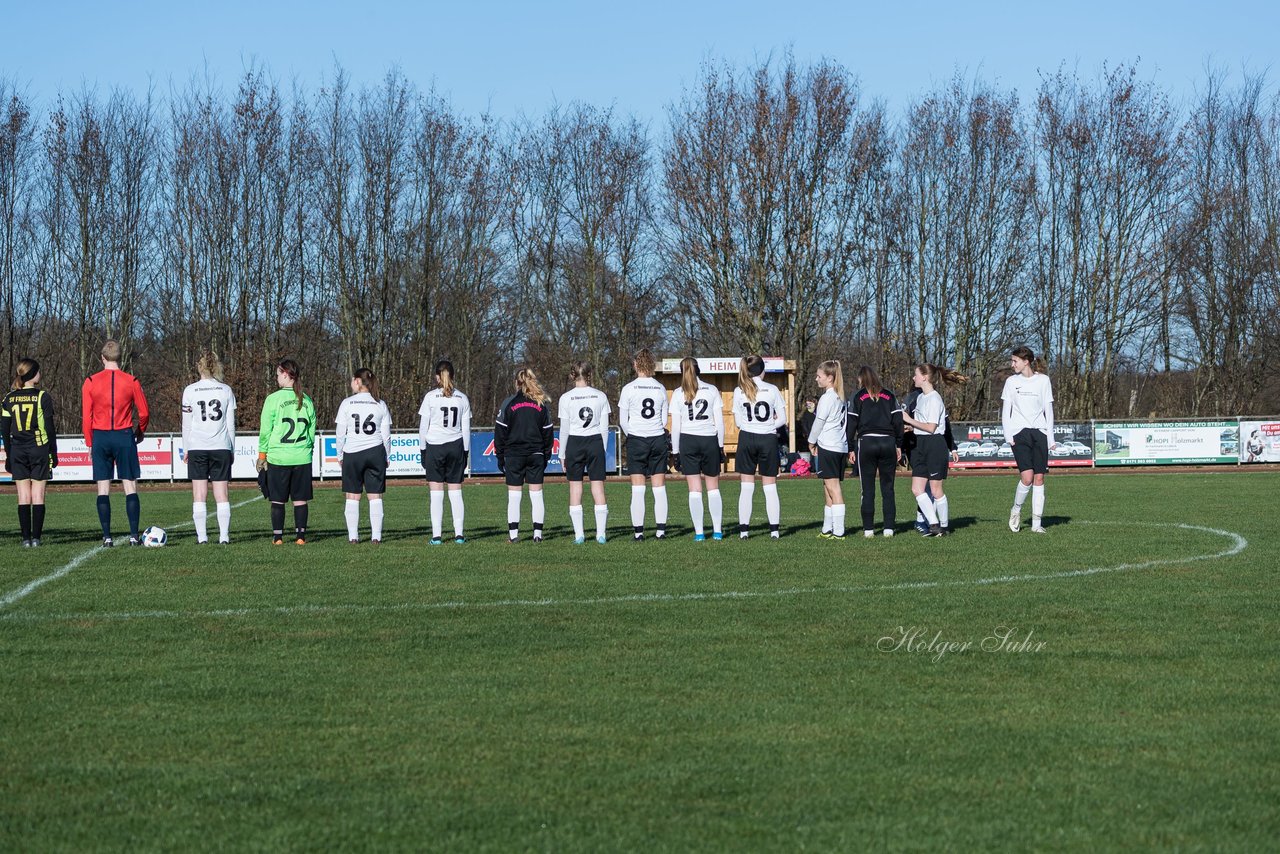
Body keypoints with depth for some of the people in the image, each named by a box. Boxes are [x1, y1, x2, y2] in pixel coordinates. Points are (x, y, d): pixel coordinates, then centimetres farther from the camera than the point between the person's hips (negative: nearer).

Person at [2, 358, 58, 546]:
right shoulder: (43, 397, -6)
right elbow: (50, 427, -6)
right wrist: (54, 453, 1)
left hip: (17, 451, 3)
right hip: (39, 449, -3)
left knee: (23, 496, 4)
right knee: (38, 495, 1)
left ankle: (26, 538, 1)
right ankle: (36, 537, -1)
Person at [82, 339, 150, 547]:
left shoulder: (91, 382, -1)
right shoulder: (131, 381, -1)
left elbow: (86, 417, 0)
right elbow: (144, 413, 4)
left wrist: (90, 443, 9)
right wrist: (140, 432, 22)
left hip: (100, 437, 0)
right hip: (124, 437, 0)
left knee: (103, 489, 4)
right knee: (130, 486, 3)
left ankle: (106, 537, 1)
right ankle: (134, 536, -3)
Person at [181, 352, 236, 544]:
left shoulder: (190, 391, -1)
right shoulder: (226, 390, 3)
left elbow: (186, 424, 1)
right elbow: (231, 424, 6)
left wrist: (186, 449, 9)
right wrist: (232, 450, 13)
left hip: (197, 448, -1)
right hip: (221, 447, 1)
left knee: (199, 495, 2)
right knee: (222, 494, 2)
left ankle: (202, 536, -3)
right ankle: (224, 535, -3)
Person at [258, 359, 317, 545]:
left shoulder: (273, 399, -7)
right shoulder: (306, 400, 4)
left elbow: (265, 430, -3)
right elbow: (312, 430, 10)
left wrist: (262, 455, 5)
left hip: (278, 457, -3)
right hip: (302, 458, 3)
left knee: (277, 500, 5)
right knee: (300, 499, 7)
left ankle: (277, 537, 5)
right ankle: (300, 535, 6)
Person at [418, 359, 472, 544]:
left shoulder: (430, 397, -5)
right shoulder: (462, 398, 3)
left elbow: (423, 427, -4)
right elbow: (466, 428, 6)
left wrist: (422, 450, 3)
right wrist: (465, 451, 13)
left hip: (434, 447, -2)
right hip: (456, 446, 2)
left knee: (436, 493, 0)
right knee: (456, 491, 7)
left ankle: (436, 535, -3)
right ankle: (459, 534, 5)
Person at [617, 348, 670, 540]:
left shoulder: (629, 389, -6)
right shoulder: (660, 388, 4)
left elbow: (622, 420, -4)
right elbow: (665, 419, 7)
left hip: (636, 440, -3)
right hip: (658, 439, 3)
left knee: (637, 488, 0)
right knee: (659, 487, 5)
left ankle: (638, 529, -2)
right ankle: (660, 528, 4)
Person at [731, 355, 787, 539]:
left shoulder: (739, 391, -1)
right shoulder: (772, 390, -2)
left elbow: (738, 422, 2)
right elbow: (782, 419, -2)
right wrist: (768, 425, 11)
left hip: (747, 439, 0)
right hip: (768, 440, 0)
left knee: (747, 487, 4)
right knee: (770, 487, 6)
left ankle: (744, 529, 2)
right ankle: (774, 529, 3)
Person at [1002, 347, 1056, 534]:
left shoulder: (1043, 380, 5)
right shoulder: (1011, 382, 6)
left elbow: (1048, 410, 8)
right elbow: (1005, 411, 7)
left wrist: (1050, 437, 3)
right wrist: (1007, 435, -5)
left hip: (1039, 433, 1)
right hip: (1019, 434, -1)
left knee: (1039, 479, -1)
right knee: (1027, 477, -16)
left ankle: (1037, 524, 3)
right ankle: (1016, 510, 9)